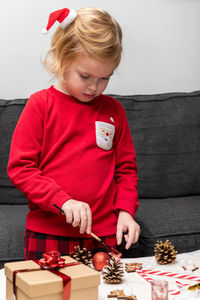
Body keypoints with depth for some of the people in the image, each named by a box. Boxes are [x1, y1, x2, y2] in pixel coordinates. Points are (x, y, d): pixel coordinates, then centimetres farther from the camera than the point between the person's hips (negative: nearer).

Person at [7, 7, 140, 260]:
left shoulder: (113, 110, 7)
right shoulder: (40, 104, -4)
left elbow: (126, 168, 13)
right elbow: (19, 168, -8)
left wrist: (125, 210, -3)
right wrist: (63, 201, -18)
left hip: (104, 233, 3)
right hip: (48, 233, -2)